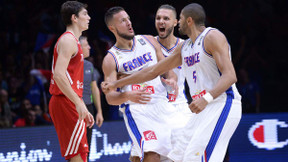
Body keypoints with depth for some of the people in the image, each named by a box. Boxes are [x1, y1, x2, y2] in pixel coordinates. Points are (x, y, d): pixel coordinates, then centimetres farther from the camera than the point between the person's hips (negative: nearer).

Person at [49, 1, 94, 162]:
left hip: (70, 103, 11)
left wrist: (84, 110, 23)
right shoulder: (68, 40, -9)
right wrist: (79, 104, -25)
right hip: (66, 102, -11)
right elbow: (59, 75, -22)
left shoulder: (72, 41, 23)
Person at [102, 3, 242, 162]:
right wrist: (116, 84, 26)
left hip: (222, 105, -9)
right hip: (205, 108, 9)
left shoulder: (212, 37, -9)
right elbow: (152, 71, 25)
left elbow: (230, 76, -19)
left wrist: (207, 98, -34)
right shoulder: (184, 48, 19)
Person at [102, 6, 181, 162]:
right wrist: (128, 96, -31)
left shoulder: (149, 41, 9)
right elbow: (110, 97, -9)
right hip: (137, 110, -5)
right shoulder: (110, 59, -2)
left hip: (162, 104, 5)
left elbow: (167, 69, 14)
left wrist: (171, 79, -10)